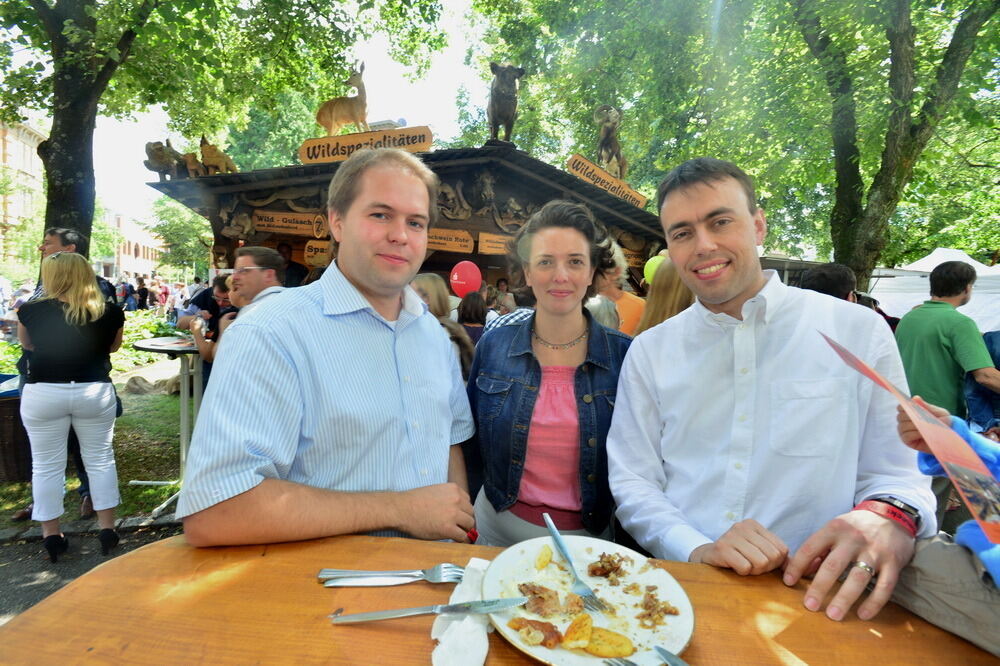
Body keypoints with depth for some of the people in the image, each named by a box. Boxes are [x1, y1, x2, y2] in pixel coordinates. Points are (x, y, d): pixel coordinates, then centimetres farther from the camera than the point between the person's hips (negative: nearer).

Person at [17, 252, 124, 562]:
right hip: (94, 391, 1)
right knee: (100, 459, 12)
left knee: (46, 465, 12)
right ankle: (107, 529, 18)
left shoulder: (31, 311, -9)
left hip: (43, 394, 0)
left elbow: (26, 343, 12)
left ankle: (51, 536, 21)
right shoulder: (109, 313, -8)